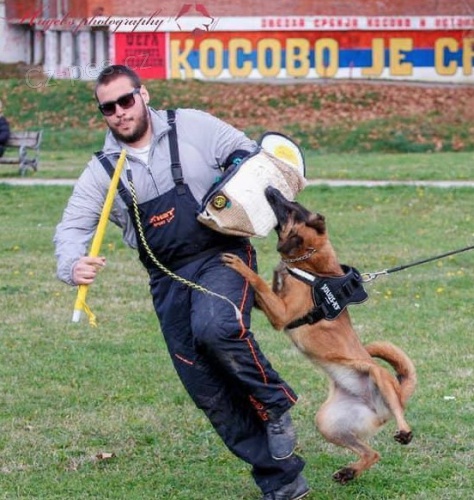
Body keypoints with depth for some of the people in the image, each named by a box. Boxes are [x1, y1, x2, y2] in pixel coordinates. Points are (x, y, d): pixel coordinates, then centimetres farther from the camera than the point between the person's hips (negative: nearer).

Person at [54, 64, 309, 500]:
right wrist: (73, 265, -23)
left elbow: (248, 153, 5)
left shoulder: (191, 127, -2)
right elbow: (72, 227, -1)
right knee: (209, 390, 0)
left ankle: (275, 404, -9)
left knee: (216, 327, -35)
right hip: (169, 279, 4)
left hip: (223, 255, -4)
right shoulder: (102, 170, 4)